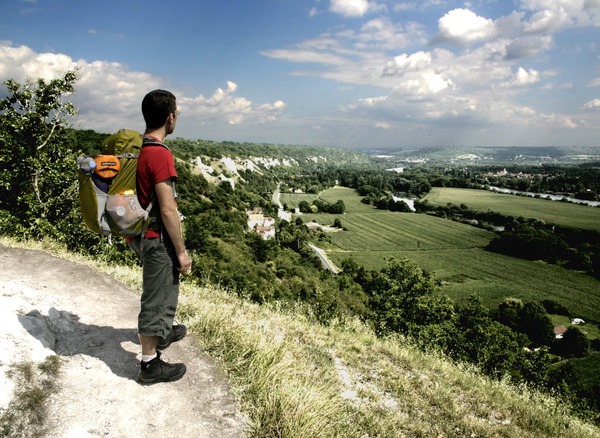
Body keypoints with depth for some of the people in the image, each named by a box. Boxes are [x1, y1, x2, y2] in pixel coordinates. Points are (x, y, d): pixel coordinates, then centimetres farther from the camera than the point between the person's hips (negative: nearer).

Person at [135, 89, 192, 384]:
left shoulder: (137, 147, 5)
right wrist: (182, 251, -17)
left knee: (163, 287, 28)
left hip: (144, 232, 10)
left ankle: (162, 333, 49)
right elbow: (167, 210, -24)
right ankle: (150, 365, 19)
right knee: (156, 298, 3)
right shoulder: (160, 154, -24)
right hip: (159, 238, -10)